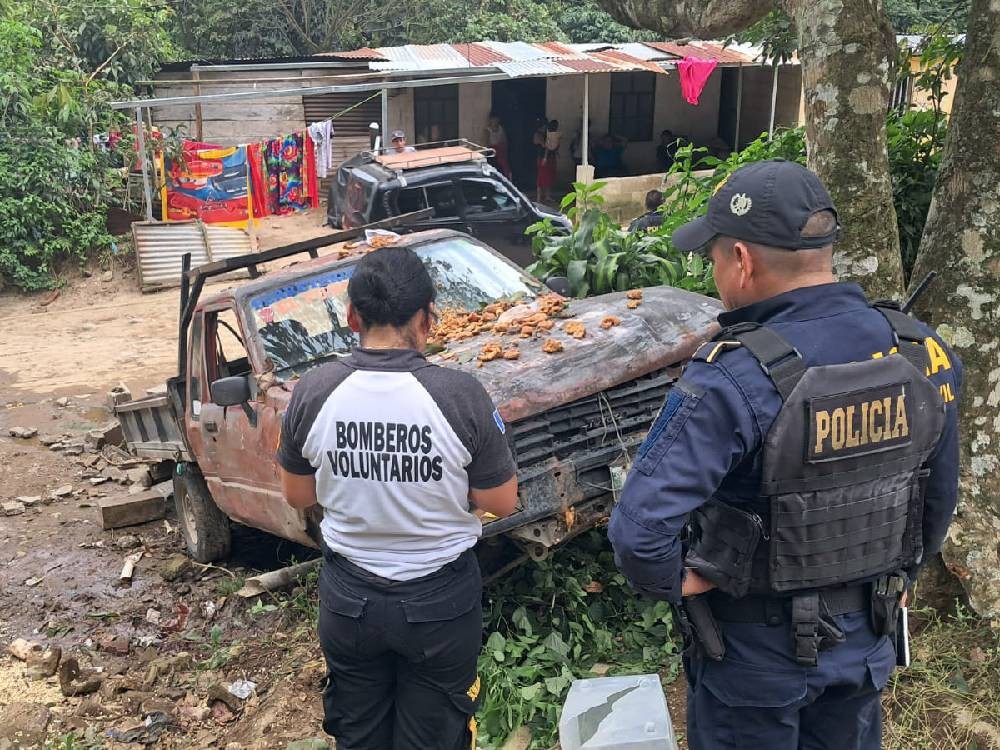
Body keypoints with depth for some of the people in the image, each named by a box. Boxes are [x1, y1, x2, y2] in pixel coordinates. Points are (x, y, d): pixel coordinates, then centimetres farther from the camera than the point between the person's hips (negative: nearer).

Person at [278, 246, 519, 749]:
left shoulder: (312, 392, -13)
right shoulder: (460, 395, -22)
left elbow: (297, 496, 0)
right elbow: (501, 503, -11)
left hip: (347, 599, 2)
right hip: (440, 601, -2)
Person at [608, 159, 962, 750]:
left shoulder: (734, 380, -31)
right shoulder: (925, 354, -11)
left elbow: (639, 530, -35)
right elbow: (940, 499, 3)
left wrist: (676, 584, -14)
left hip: (759, 651, -5)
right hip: (869, 636, 5)